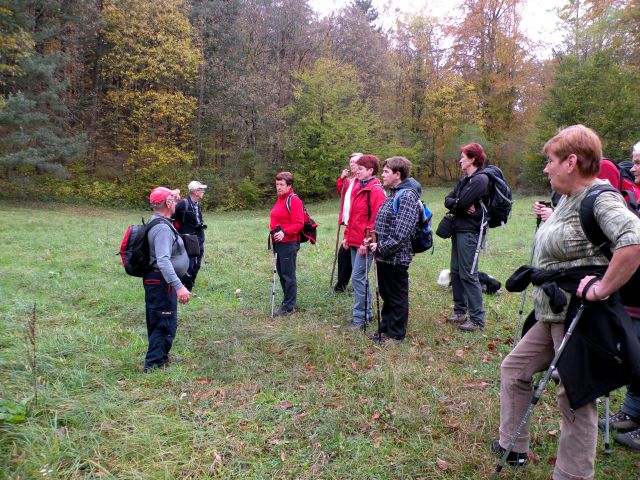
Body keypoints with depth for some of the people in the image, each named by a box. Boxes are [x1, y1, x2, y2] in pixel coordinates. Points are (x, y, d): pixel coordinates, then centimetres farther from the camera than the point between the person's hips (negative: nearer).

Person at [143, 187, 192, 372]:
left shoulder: (157, 222, 8)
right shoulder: (162, 228, -25)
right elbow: (163, 261, -36)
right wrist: (179, 286, -41)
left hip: (157, 280, 11)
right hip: (161, 282, -11)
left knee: (159, 321, 23)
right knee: (165, 323, -3)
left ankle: (161, 355, 40)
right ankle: (154, 364, 4)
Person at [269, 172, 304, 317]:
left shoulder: (294, 200, -11)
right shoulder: (279, 200, 16)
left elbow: (298, 223, -17)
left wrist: (284, 232, -27)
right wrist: (273, 234, 16)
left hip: (289, 243, -9)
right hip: (278, 243, 9)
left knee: (288, 275, -3)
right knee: (281, 274, 15)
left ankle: (289, 307, 5)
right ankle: (287, 301, 26)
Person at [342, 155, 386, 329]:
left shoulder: (376, 190, -13)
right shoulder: (358, 188, 15)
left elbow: (376, 218, -18)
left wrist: (366, 242, -19)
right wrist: (347, 236, 16)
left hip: (365, 243, -9)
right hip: (354, 241, 9)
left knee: (358, 277, -8)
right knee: (360, 277, 14)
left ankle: (360, 317, 2)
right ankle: (366, 313, 26)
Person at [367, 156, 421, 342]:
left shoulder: (407, 196, -17)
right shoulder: (393, 194, 14)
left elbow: (402, 232, -24)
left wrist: (382, 247, -20)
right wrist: (374, 240, 8)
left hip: (396, 257, -9)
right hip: (385, 256, 9)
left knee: (397, 297, 5)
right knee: (386, 295, 19)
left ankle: (396, 334, 17)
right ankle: (386, 328, 32)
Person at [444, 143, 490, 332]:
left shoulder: (480, 179, -12)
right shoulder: (464, 180, 16)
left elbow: (462, 203, -20)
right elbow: (448, 200, 8)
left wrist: (454, 204, 0)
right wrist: (459, 205, -11)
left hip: (470, 231, -9)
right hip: (459, 229, 9)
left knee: (468, 274, -7)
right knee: (455, 271, 13)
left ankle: (477, 318, 0)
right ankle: (460, 310, 25)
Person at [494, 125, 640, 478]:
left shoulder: (600, 199, -18)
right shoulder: (567, 198, 10)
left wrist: (602, 288, -30)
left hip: (581, 317, -10)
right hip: (552, 315, 10)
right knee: (514, 369, 17)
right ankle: (513, 447, 32)